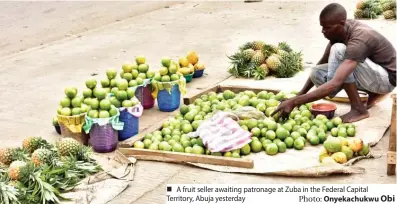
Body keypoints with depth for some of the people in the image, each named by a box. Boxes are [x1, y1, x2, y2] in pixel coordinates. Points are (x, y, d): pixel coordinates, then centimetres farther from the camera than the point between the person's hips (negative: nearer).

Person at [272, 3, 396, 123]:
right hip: (369, 75, 8)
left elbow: (335, 84, -42)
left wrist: (294, 102, -43)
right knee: (316, 73, -9)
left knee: (338, 50, -29)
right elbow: (322, 63, 0)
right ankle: (374, 93, 6)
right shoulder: (340, 30, -8)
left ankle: (358, 109, -18)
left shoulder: (358, 40, -34)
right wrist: (300, 94, -9)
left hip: (387, 78, -8)